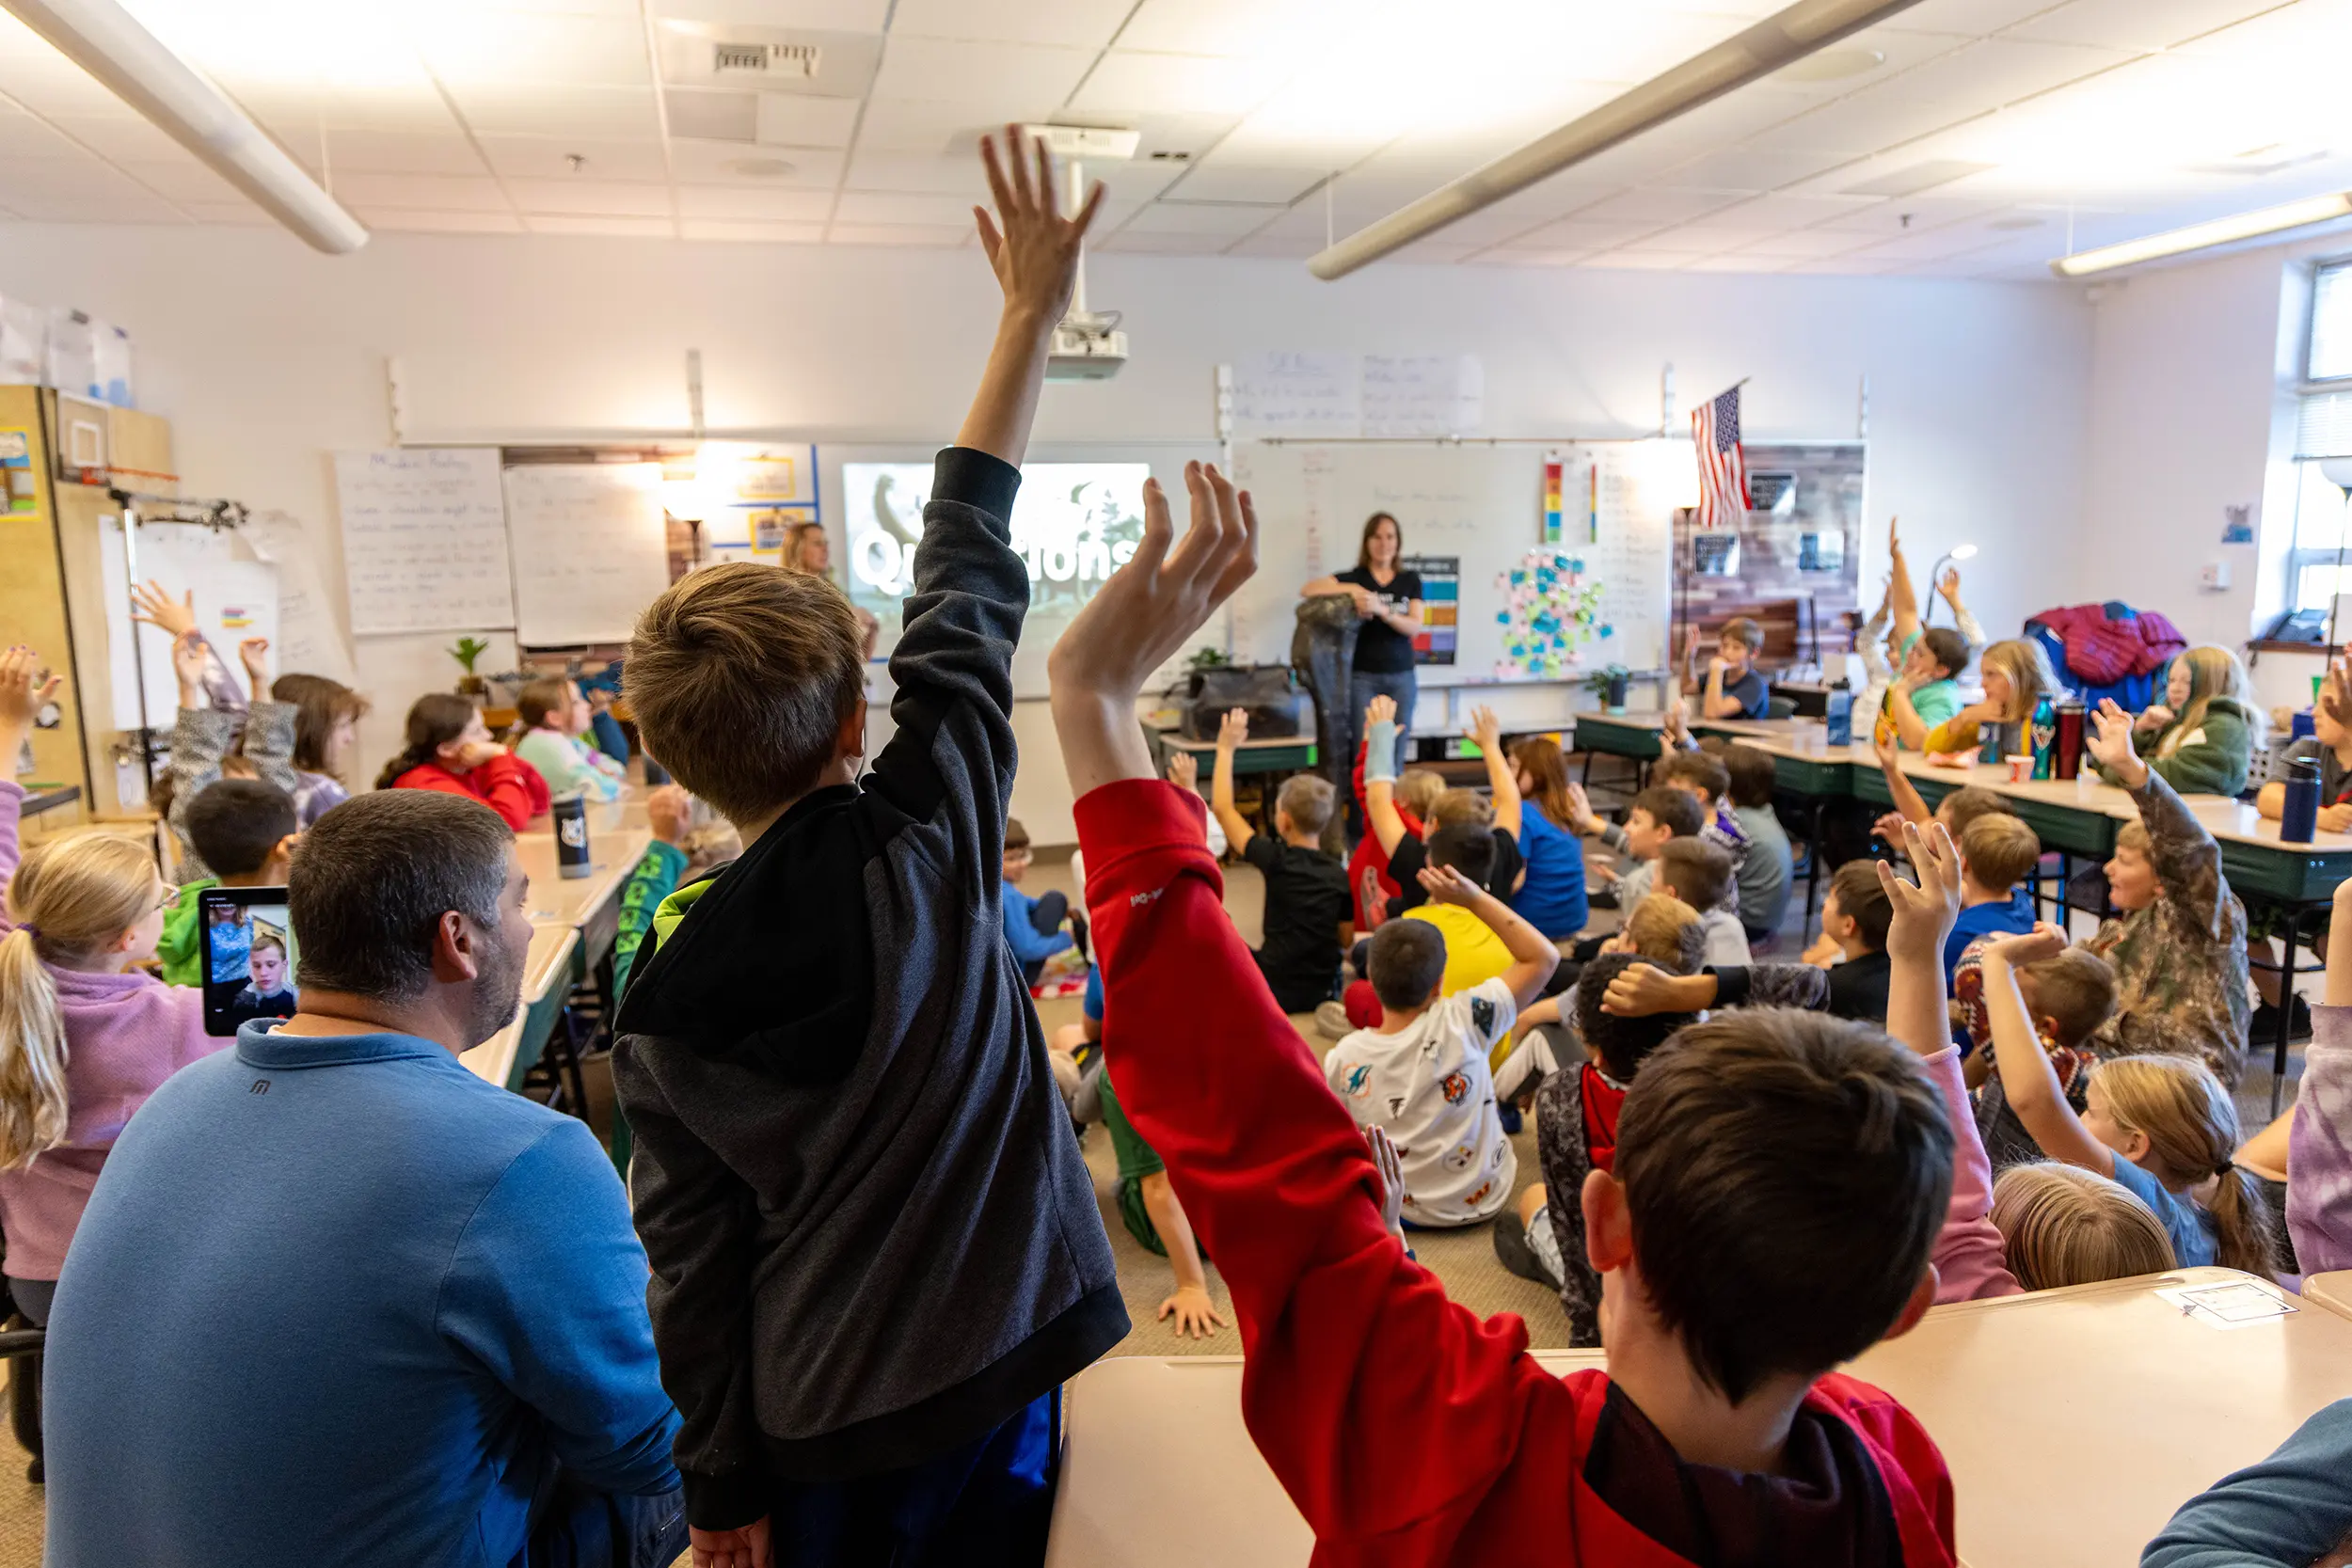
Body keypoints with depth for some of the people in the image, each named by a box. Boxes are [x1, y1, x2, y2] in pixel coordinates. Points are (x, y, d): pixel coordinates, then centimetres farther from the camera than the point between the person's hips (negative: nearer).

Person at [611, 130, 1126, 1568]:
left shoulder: (664, 1002, -11)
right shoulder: (930, 837, -17)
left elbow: (692, 1268, -4)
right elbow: (967, 584, -9)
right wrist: (1031, 318, 1)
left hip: (824, 1425, 1)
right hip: (1003, 1359, 0)